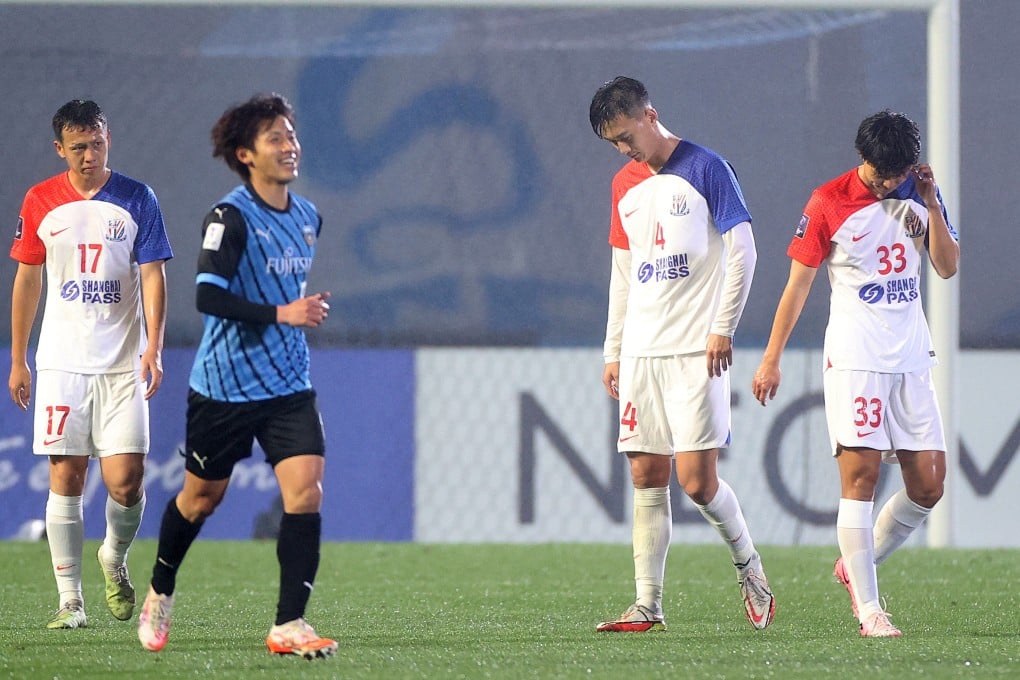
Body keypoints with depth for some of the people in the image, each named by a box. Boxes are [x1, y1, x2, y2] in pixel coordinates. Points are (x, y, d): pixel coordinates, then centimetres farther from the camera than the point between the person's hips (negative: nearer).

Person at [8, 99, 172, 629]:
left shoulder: (137, 200, 0)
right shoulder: (39, 202, 5)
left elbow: (153, 276, -2)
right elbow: (27, 280, 12)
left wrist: (153, 349, -14)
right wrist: (17, 361, 12)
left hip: (123, 365, -1)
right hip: (61, 361, 1)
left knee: (125, 481, -8)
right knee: (65, 477, -3)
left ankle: (115, 558, 23)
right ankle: (70, 600, 2)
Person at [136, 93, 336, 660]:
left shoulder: (308, 217, 7)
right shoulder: (230, 218, -15)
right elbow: (208, 296, -26)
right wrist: (279, 313, -31)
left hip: (289, 385, 5)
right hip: (224, 385, -4)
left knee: (306, 490, -14)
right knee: (202, 497, 11)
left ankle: (289, 626, -13)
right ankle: (160, 594, 38)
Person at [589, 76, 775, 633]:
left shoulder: (704, 169, -5)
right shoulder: (625, 185, 14)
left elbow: (742, 250, -6)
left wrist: (723, 328, -12)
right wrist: (613, 351, 16)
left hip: (695, 353, -6)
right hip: (641, 352, 6)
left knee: (697, 481, -11)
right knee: (647, 478, 2)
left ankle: (747, 563, 14)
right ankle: (647, 606, 2)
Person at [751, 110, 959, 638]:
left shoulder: (920, 194, 7)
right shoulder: (828, 204, -5)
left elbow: (948, 267, 7)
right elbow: (799, 282, 0)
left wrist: (931, 205, -7)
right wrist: (772, 359, -1)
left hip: (912, 357, 5)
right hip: (854, 356, -5)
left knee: (928, 485, 2)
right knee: (860, 474, -13)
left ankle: (857, 565, 23)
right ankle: (868, 609, -12)